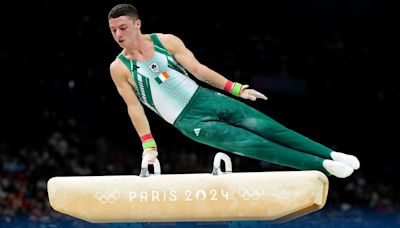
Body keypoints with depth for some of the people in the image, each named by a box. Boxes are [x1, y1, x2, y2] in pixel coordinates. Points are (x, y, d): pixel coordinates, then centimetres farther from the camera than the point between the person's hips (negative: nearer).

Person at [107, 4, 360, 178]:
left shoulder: (166, 41, -2)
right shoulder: (119, 68, -9)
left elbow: (198, 69, 0)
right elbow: (134, 107, -5)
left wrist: (236, 88, -3)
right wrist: (148, 144, -7)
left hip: (206, 99, 3)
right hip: (190, 121, -3)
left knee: (269, 128, -4)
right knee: (253, 145, -12)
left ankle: (332, 155, 3)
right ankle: (323, 165, -8)